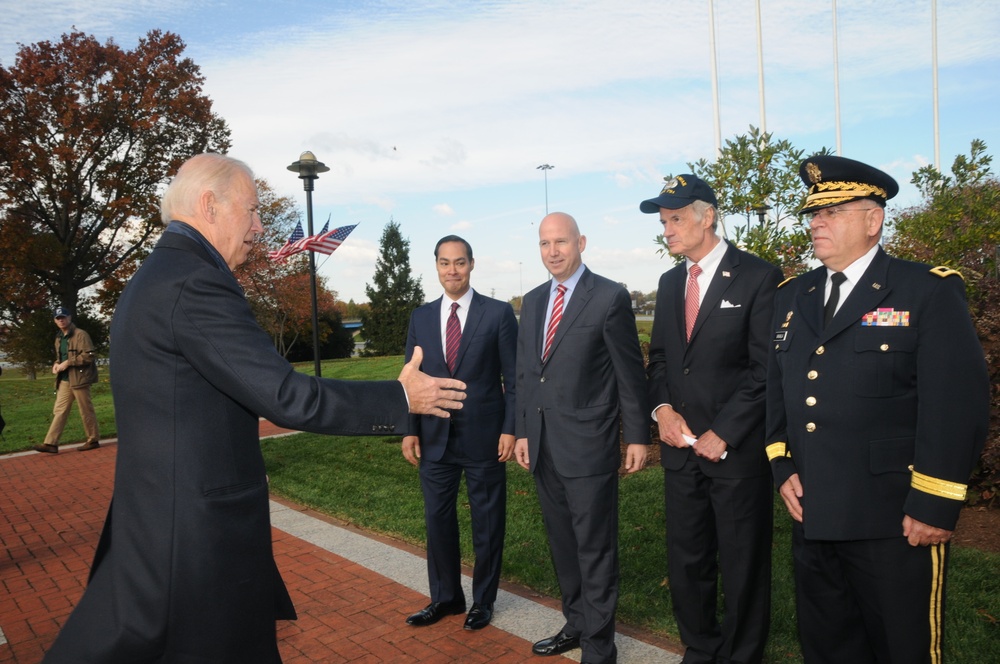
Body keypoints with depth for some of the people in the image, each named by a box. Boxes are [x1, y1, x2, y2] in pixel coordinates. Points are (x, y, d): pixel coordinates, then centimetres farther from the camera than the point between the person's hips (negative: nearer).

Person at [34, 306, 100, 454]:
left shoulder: (80, 334, -9)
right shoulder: (59, 338, 16)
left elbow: (88, 356, -17)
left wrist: (68, 363, -17)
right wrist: (56, 364, 7)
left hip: (78, 378, -8)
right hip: (64, 380, 8)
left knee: (86, 411, 1)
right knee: (59, 410, 4)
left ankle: (93, 440, 11)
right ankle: (51, 443, 3)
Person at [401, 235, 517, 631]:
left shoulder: (498, 313, -4)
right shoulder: (420, 317, 7)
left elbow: (513, 377, -4)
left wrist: (510, 429, -9)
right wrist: (409, 430, 2)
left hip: (484, 435, -3)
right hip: (435, 437, 3)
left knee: (487, 520, 10)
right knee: (438, 518, 12)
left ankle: (483, 600, 28)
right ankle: (445, 598, 30)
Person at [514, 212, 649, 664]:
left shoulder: (610, 297, -7)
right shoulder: (532, 301, 11)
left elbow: (629, 372, -6)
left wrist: (637, 436, -5)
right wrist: (522, 431, 11)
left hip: (588, 445, -6)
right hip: (543, 448, 6)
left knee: (595, 548, 4)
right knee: (562, 544, 18)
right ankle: (575, 625, 35)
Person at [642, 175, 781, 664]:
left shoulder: (758, 277, -8)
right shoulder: (670, 282, 11)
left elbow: (766, 368, -12)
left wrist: (723, 434, -14)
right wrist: (662, 408, -2)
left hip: (737, 449, -5)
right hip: (681, 443, 6)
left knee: (742, 566, 9)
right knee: (685, 562, 14)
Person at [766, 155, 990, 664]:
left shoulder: (929, 291, -7)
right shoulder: (791, 297, 11)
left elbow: (958, 403, -13)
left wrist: (934, 506, -16)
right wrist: (782, 468, 4)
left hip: (893, 522, -5)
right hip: (811, 516, 5)